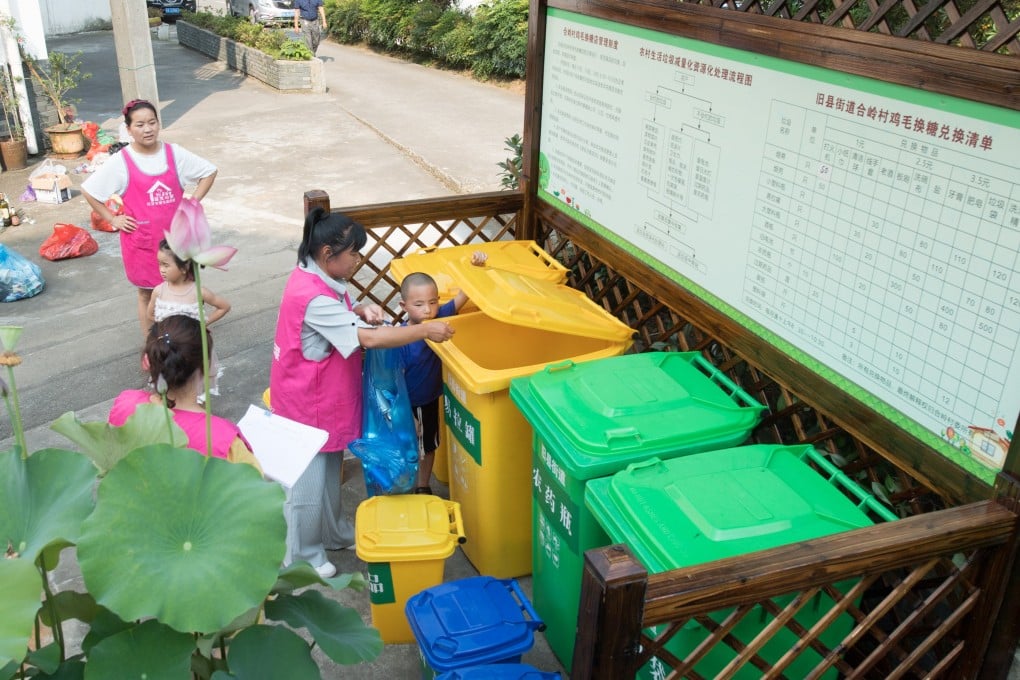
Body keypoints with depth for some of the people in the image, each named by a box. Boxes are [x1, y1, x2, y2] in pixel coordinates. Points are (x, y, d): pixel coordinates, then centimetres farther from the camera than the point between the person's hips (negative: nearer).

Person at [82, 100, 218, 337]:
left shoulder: (174, 153, -4)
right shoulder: (120, 162, -9)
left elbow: (209, 172, 6)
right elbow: (88, 190, -2)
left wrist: (193, 203, -1)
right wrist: (112, 220, -4)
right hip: (141, 241, -2)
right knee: (147, 294, 9)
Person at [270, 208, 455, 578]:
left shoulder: (318, 277, -2)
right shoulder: (313, 298, -33)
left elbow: (338, 317, 15)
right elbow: (369, 338, -36)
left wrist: (360, 310, -7)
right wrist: (426, 330, -28)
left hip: (327, 398, 10)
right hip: (308, 404, -10)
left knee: (329, 469, 25)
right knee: (307, 482, 9)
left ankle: (333, 532, 45)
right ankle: (302, 555, 28)